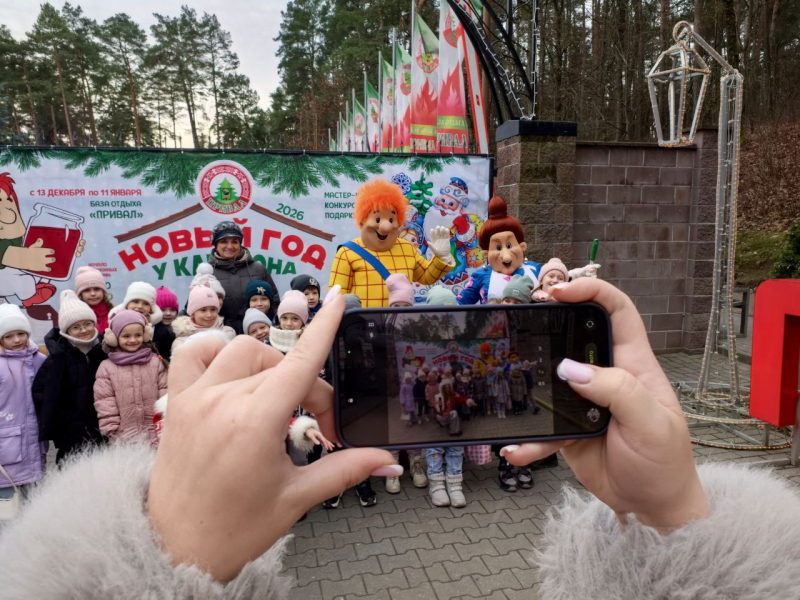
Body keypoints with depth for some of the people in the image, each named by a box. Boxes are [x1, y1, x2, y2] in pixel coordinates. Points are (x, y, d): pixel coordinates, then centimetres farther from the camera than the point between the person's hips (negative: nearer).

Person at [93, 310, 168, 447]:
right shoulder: (106, 367, -1)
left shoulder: (156, 362, 3)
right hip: (124, 438, -1)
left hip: (156, 435, 1)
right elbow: (104, 404, -2)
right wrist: (113, 434, -6)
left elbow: (165, 397, 2)